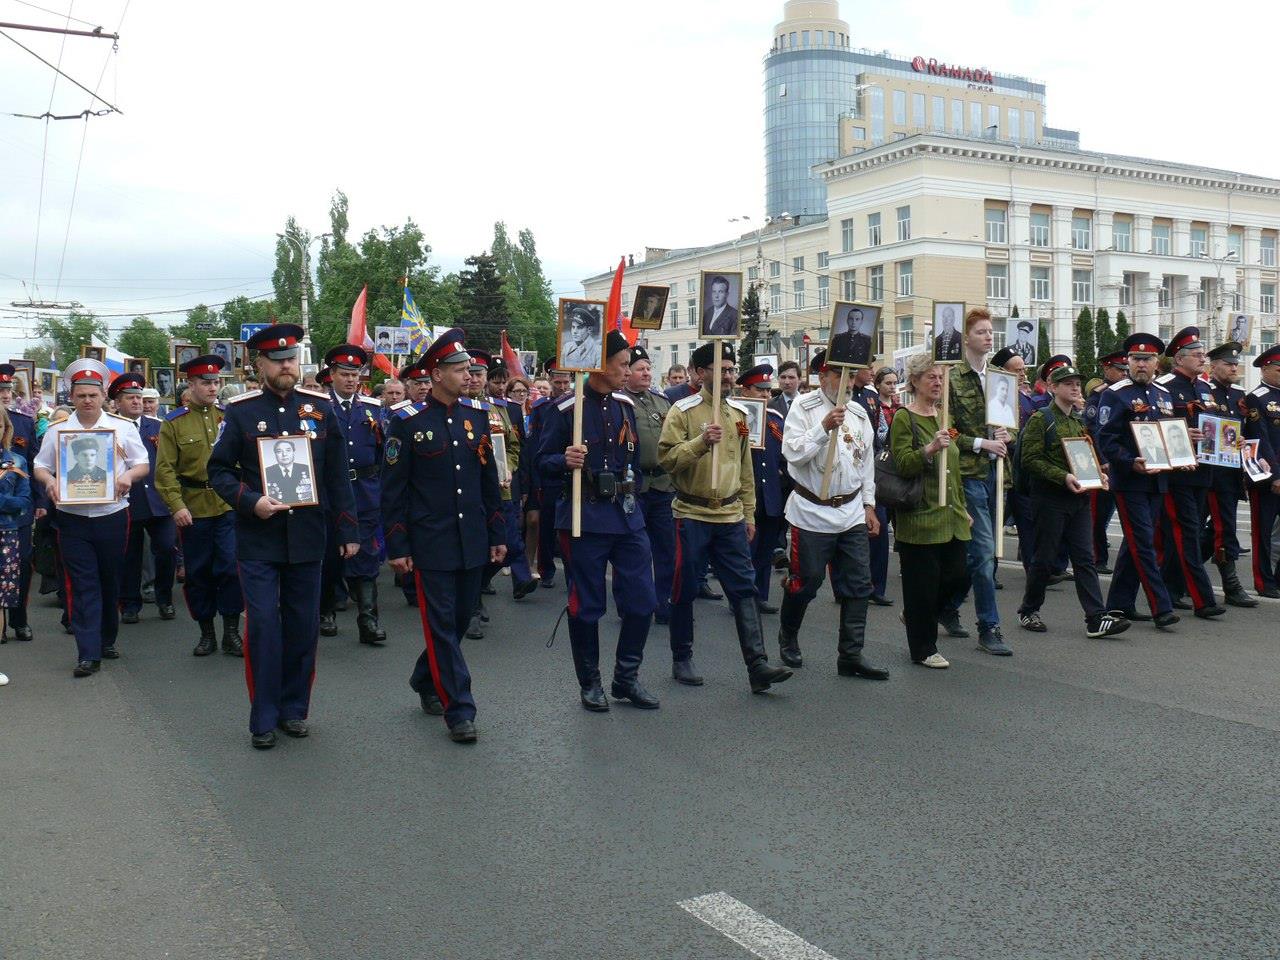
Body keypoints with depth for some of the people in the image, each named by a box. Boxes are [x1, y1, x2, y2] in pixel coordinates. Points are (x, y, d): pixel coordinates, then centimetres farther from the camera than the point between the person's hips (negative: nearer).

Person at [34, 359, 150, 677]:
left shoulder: (123, 426, 4)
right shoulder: (57, 430, 6)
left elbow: (143, 464, 6)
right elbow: (40, 467, 10)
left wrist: (129, 475, -15)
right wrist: (49, 481, -12)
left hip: (112, 517, 0)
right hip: (72, 519, 0)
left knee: (110, 582, 11)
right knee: (82, 586, -3)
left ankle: (107, 640, 29)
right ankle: (88, 654, -3)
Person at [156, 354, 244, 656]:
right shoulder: (173, 423, 1)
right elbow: (165, 469, -4)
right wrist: (176, 505, -14)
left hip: (228, 506, 1)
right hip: (192, 509, -1)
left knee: (231, 567, -5)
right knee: (198, 572, 7)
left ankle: (231, 632, 6)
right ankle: (206, 633, 20)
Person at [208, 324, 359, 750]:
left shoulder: (321, 407, 5)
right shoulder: (240, 411, 0)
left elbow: (337, 474, 8)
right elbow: (218, 470, 2)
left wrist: (348, 529, 5)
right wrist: (251, 502, -14)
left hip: (306, 538, 2)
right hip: (258, 540, -2)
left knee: (303, 627, 8)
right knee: (263, 626, -3)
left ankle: (295, 709, 22)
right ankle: (264, 719, 8)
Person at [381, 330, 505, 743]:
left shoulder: (478, 414, 6)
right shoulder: (408, 422, -7)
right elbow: (393, 490, -4)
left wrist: (498, 535, 10)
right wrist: (397, 548, -7)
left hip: (472, 541, 5)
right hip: (431, 543, -5)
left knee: (460, 619, 14)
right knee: (442, 624, -2)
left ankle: (426, 680, 37)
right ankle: (459, 711, 3)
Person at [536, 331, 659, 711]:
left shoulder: (625, 404, 8)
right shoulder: (567, 408, -9)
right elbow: (543, 460, -6)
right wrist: (564, 460, -25)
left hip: (626, 515, 5)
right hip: (584, 518, -5)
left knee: (642, 600, 3)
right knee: (586, 606, 3)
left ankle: (627, 677, 21)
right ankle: (589, 683, 20)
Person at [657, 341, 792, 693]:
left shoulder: (738, 414, 11)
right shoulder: (683, 411, -6)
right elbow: (667, 458, -15)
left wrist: (749, 513, 15)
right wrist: (701, 442, -28)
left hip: (731, 517, 5)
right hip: (692, 516, -5)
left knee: (745, 588, -1)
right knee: (685, 590, 4)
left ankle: (757, 665, -1)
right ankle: (682, 660, 19)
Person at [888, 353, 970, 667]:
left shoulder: (943, 415, 15)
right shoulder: (903, 418, -8)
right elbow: (902, 465, -16)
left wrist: (962, 506, 21)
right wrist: (930, 449, -32)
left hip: (951, 516, 7)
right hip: (920, 516, -7)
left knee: (956, 576, 7)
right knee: (923, 582, -2)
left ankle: (914, 615, 32)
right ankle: (923, 649, 12)